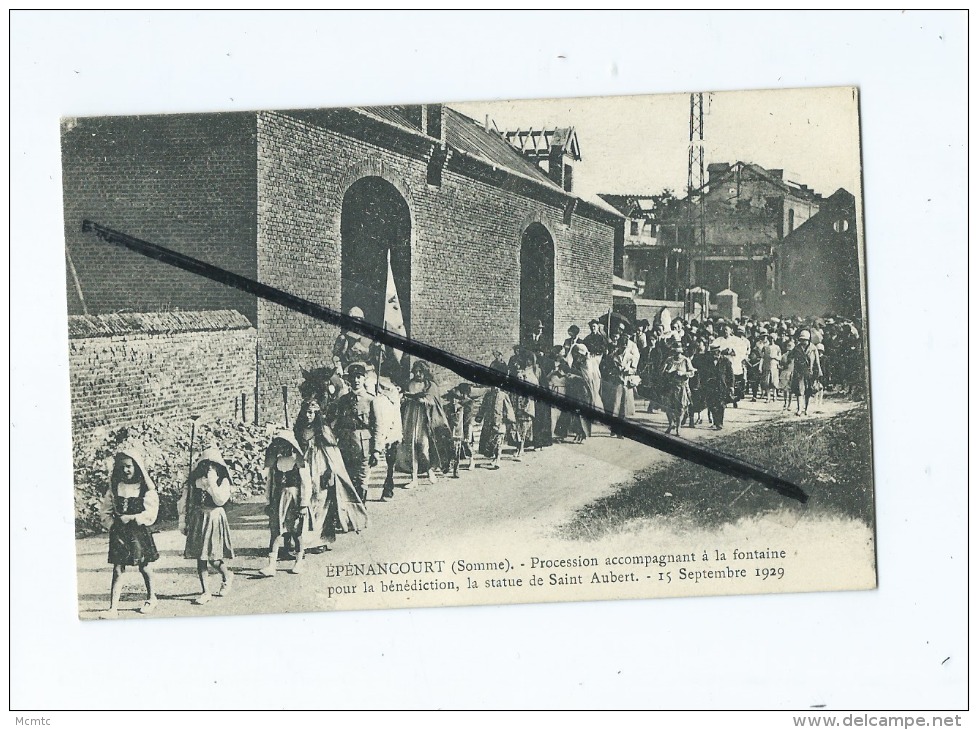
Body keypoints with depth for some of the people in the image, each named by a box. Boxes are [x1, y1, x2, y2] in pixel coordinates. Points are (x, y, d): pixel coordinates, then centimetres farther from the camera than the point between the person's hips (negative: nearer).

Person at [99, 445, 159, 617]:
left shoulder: (146, 488, -5)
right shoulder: (114, 487, 5)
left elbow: (150, 512, -12)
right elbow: (104, 510, 7)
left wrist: (132, 519, -17)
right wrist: (111, 524, -6)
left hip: (139, 531, -2)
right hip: (119, 532, 2)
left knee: (144, 566, 11)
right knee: (117, 569, -3)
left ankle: (151, 597, 34)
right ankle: (113, 607, -6)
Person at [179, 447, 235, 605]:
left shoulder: (223, 481, -4)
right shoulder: (194, 481, 3)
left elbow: (221, 500, -19)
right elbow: (184, 502, 8)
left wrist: (211, 482, -17)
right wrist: (183, 522, 7)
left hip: (215, 519, -3)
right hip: (197, 520, 3)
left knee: (214, 559, -8)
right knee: (200, 557, 3)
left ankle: (227, 575, 24)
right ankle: (205, 592, 11)